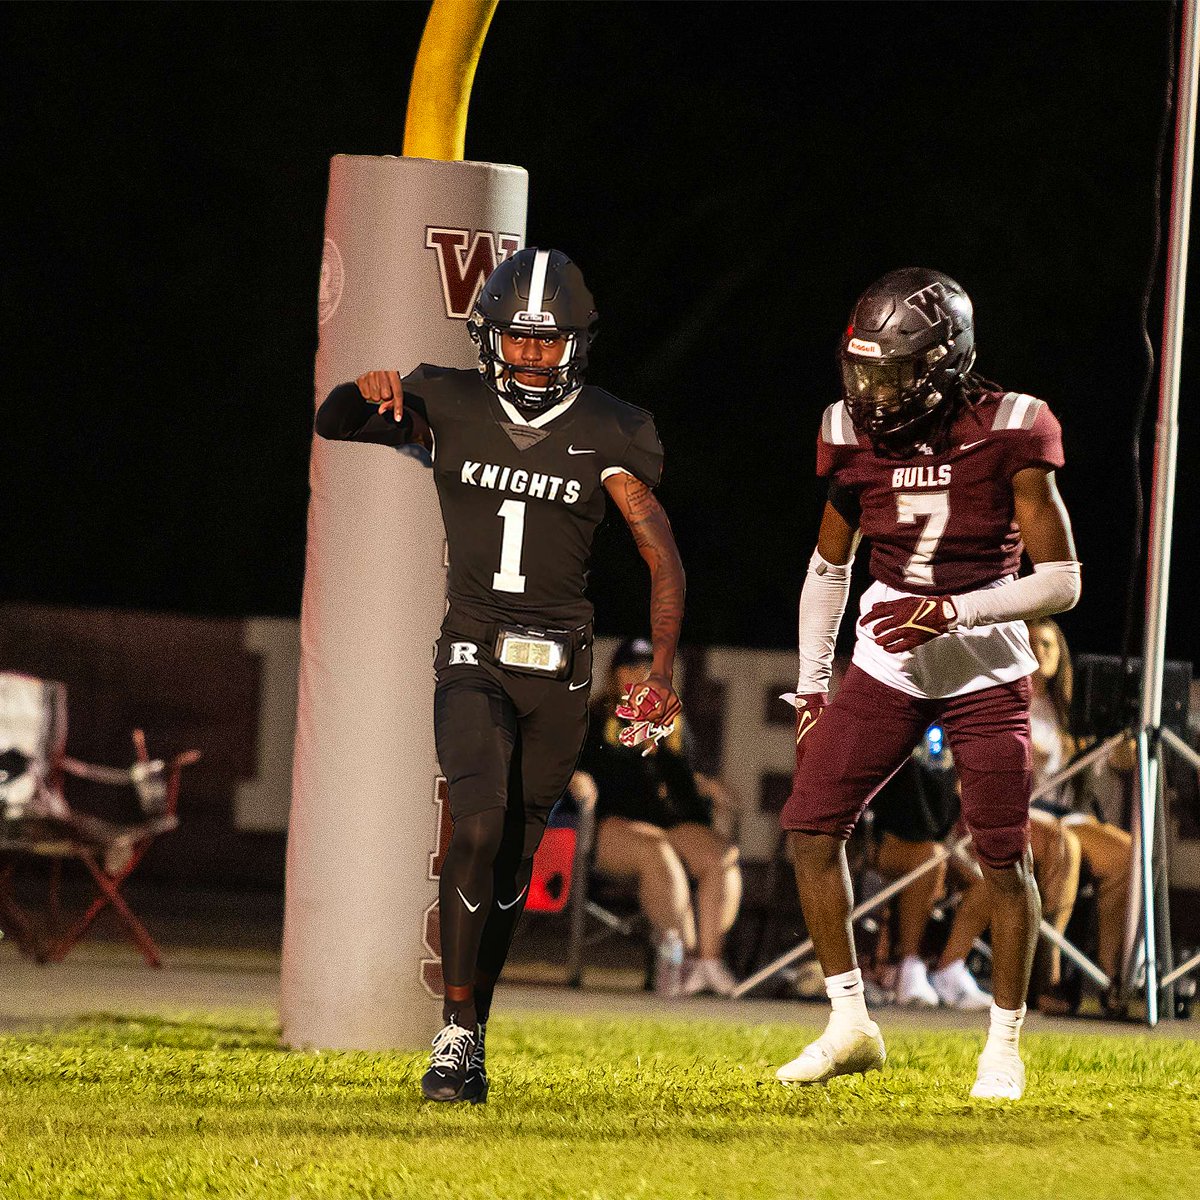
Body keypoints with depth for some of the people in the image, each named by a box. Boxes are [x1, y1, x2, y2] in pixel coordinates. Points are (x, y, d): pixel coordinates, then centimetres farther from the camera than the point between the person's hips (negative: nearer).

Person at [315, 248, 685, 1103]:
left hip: (559, 669, 1)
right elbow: (335, 425, 5)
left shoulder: (605, 435, -1)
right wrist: (370, 390, -19)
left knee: (512, 867, 7)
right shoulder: (453, 408, 1)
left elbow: (664, 559, -3)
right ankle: (458, 1034, -13)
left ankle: (473, 1030, 22)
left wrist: (663, 668, -16)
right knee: (480, 830, -21)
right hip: (473, 657, -1)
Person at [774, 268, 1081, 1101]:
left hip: (986, 672, -4)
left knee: (1004, 857, -3)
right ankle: (851, 1024, 6)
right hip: (887, 667, 4)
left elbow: (1062, 581, -13)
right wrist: (811, 688, 10)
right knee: (812, 822, -5)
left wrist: (954, 612, -24)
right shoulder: (860, 439, -3)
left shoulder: (1006, 437, -15)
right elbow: (829, 567, 13)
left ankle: (1005, 1044, 13)